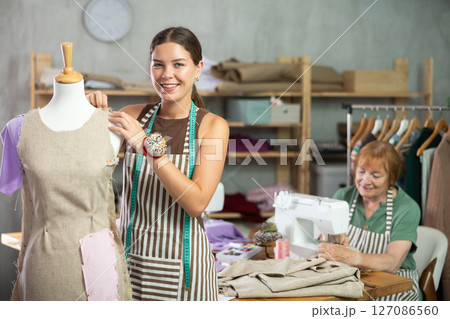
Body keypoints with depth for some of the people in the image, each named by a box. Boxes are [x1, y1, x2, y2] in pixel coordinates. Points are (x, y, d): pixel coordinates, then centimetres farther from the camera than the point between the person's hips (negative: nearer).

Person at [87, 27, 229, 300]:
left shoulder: (213, 126, -7)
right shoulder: (134, 116, 1)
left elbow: (197, 203, -18)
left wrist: (148, 144, -22)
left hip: (182, 262, -2)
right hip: (131, 256, 2)